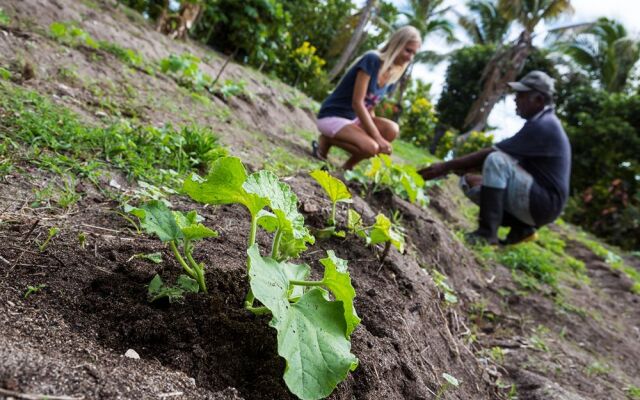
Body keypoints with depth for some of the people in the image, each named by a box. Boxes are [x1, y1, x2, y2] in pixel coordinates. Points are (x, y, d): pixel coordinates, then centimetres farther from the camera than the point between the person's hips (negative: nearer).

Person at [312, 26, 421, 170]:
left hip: (355, 119, 8)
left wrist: (380, 138, -7)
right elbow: (357, 103, -23)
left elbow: (369, 107, 8)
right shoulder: (372, 60, -18)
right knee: (371, 147, -29)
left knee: (392, 129, -17)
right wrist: (378, 137, -23)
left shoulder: (391, 78, 5)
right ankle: (327, 140, -4)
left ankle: (348, 166, -3)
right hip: (332, 117, -8)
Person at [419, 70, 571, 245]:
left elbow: (491, 152, -20)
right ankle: (521, 227, 2)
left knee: (496, 160, -28)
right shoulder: (540, 123, 14)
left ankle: (487, 232, -24)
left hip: (544, 202, -10)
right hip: (535, 199, 10)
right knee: (468, 182, 6)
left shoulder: (542, 126, -18)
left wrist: (447, 166, -17)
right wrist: (457, 168, 0)